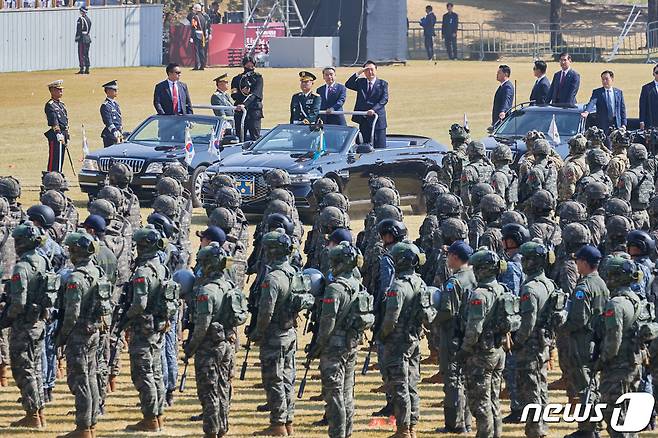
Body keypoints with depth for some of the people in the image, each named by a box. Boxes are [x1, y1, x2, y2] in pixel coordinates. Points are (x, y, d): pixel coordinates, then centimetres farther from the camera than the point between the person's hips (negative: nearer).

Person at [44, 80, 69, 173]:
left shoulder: (62, 104, 19)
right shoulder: (50, 105, -10)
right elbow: (54, 121, -20)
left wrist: (67, 137, 20)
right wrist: (58, 134, -27)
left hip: (63, 135, 9)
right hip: (55, 137, -9)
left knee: (60, 160, 12)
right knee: (54, 159, -11)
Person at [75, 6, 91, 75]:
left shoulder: (80, 19, -13)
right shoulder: (88, 19, 12)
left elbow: (78, 30, -15)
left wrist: (77, 38, -11)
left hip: (82, 38, -8)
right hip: (88, 38, 8)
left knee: (81, 54, -6)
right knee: (86, 54, 12)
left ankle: (82, 69, -10)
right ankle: (87, 69, 13)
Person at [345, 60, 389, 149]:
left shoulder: (382, 84, 5)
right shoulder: (360, 82, 13)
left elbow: (384, 99, -6)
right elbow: (348, 85, -2)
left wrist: (374, 109, -20)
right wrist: (358, 73, -8)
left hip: (378, 119, -2)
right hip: (363, 120, 3)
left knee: (379, 147, -3)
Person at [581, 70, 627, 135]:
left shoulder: (618, 92, 11)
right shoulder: (597, 92, 4)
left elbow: (622, 109, 11)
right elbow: (592, 103, -13)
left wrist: (623, 124, 3)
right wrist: (586, 112, -34)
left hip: (617, 125, 2)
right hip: (603, 125, -2)